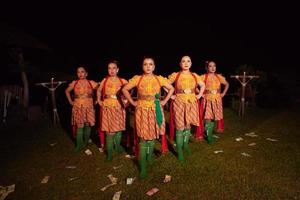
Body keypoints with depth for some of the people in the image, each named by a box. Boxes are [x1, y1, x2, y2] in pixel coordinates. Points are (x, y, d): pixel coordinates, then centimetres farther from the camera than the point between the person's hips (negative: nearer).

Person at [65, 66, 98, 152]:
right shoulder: (74, 83, 2)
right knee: (79, 126, -1)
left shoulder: (91, 83, -3)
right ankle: (79, 145, 8)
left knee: (88, 125, 6)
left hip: (89, 107, 0)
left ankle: (86, 142, 25)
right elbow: (67, 91, 16)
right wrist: (70, 101, 9)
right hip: (78, 108, 0)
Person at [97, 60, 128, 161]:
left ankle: (117, 146, 36)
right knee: (110, 131, -4)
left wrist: (126, 100, -2)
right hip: (107, 107, -1)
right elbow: (99, 90, 19)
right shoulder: (104, 80, 3)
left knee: (118, 128, 12)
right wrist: (99, 101, 9)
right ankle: (109, 153, 9)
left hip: (119, 107, 1)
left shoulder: (123, 81, -1)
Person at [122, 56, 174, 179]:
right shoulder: (137, 79, 0)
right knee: (143, 138, -2)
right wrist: (132, 102, 0)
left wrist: (164, 101, 5)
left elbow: (171, 88, 13)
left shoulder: (159, 79, 3)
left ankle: (149, 158, 33)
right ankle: (143, 168, 6)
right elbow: (125, 89, 7)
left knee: (152, 136, 9)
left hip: (155, 110, 2)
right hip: (142, 110, -2)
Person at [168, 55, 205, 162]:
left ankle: (185, 145, 32)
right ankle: (179, 150, 10)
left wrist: (199, 95, 8)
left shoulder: (195, 76, 6)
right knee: (180, 127, -2)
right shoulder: (175, 75, -4)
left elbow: (203, 85, 20)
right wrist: (171, 95, -5)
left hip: (191, 103, 3)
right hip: (179, 103, -3)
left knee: (188, 126, 12)